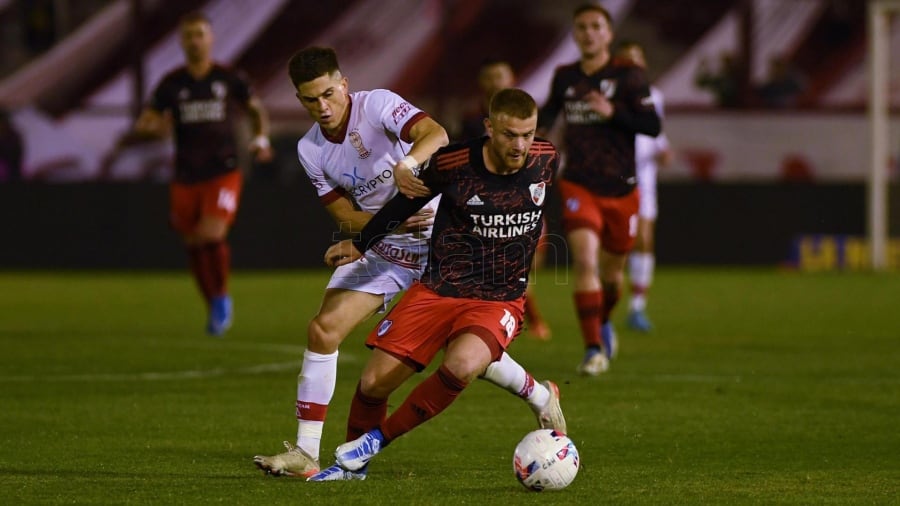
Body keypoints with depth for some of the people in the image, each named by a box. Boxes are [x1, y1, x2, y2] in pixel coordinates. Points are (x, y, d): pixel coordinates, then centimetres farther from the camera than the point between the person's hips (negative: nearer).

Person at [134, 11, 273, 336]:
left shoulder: (229, 79, 1)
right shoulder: (171, 84, 3)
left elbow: (256, 110, 17)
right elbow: (143, 124, 4)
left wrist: (261, 138, -1)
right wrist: (155, 127, -19)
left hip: (223, 173, -3)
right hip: (186, 178, 3)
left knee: (213, 235, -22)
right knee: (194, 246, 7)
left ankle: (222, 298, 1)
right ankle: (214, 308, 29)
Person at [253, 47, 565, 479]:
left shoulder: (378, 105, -17)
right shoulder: (310, 150, 0)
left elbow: (435, 134, -34)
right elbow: (346, 216, 0)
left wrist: (407, 163, -56)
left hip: (441, 244, -5)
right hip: (381, 250, 5)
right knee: (322, 330, -12)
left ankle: (541, 397, 29)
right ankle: (305, 454, -8)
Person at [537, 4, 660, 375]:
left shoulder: (628, 77, -5)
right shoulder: (565, 77, 5)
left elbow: (652, 125, -11)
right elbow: (549, 111, 24)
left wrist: (613, 112, -23)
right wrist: (535, 128, 4)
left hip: (620, 190, 0)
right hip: (579, 187, 0)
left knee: (611, 272, 14)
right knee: (584, 261, -20)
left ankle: (603, 323, 47)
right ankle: (594, 350, -17)